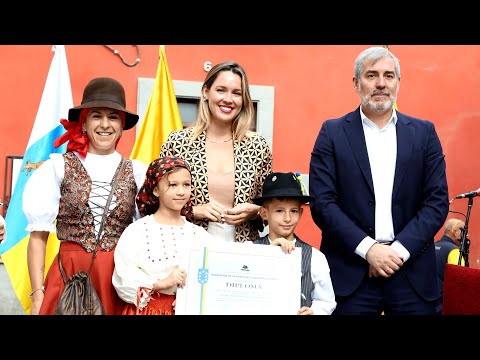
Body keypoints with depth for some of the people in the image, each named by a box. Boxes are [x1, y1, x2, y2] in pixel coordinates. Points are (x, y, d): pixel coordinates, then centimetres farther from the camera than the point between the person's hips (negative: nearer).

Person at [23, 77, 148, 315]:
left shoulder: (138, 172, 4)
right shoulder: (58, 167, 0)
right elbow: (38, 235, -1)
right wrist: (38, 294, -7)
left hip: (120, 282, 1)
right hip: (68, 277, -1)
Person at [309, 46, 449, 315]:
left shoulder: (424, 132, 7)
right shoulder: (333, 133, 3)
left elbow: (438, 201, 2)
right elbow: (322, 202, -4)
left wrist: (399, 250, -10)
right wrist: (368, 248, -13)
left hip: (411, 270, 2)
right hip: (350, 270, -1)